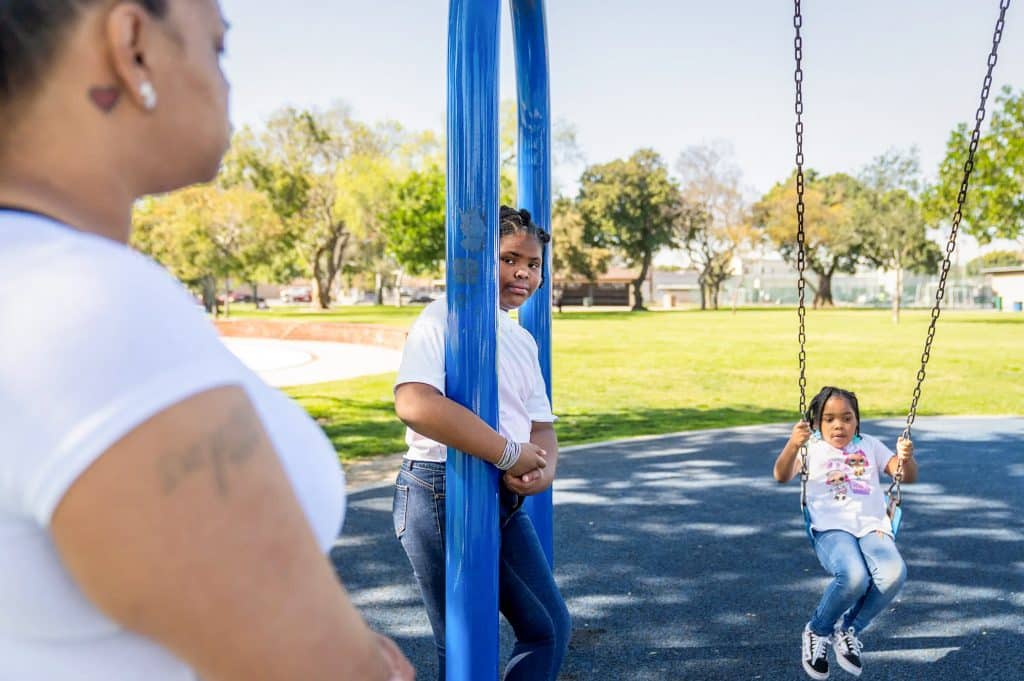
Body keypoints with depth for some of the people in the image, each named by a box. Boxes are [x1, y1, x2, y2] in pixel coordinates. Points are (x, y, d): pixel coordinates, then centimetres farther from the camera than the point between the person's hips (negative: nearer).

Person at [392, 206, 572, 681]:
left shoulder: (523, 341, 14)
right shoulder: (444, 318, -13)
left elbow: (540, 427, 16)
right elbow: (414, 402, -31)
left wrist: (544, 469, -9)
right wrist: (511, 453, -25)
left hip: (506, 499, 8)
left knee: (550, 628, 14)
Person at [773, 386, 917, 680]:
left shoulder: (870, 445, 21)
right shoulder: (812, 448, 11)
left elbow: (908, 477, 14)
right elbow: (782, 476, -7)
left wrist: (907, 459, -10)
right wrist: (793, 445, -28)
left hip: (873, 527, 3)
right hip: (832, 529, -3)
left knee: (893, 574, -30)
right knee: (854, 577, -35)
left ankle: (849, 630, -2)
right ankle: (817, 631, -3)